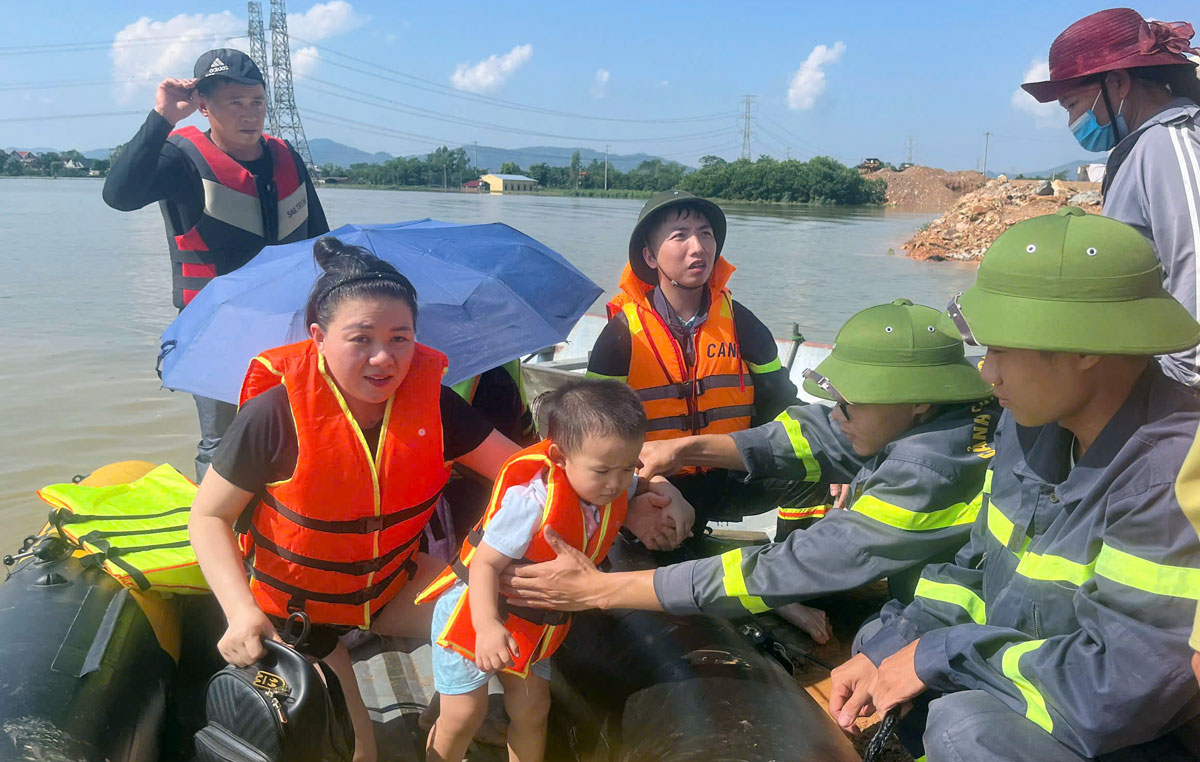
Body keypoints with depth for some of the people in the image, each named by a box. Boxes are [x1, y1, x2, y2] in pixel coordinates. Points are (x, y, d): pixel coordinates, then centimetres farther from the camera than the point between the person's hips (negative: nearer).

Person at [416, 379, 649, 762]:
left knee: (531, 709, 12)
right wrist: (486, 626, -44)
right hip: (475, 614, -6)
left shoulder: (616, 488, -12)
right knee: (463, 714, 0)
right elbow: (485, 562, -33)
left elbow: (648, 480, 15)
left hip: (530, 624, 6)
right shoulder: (532, 501, -36)